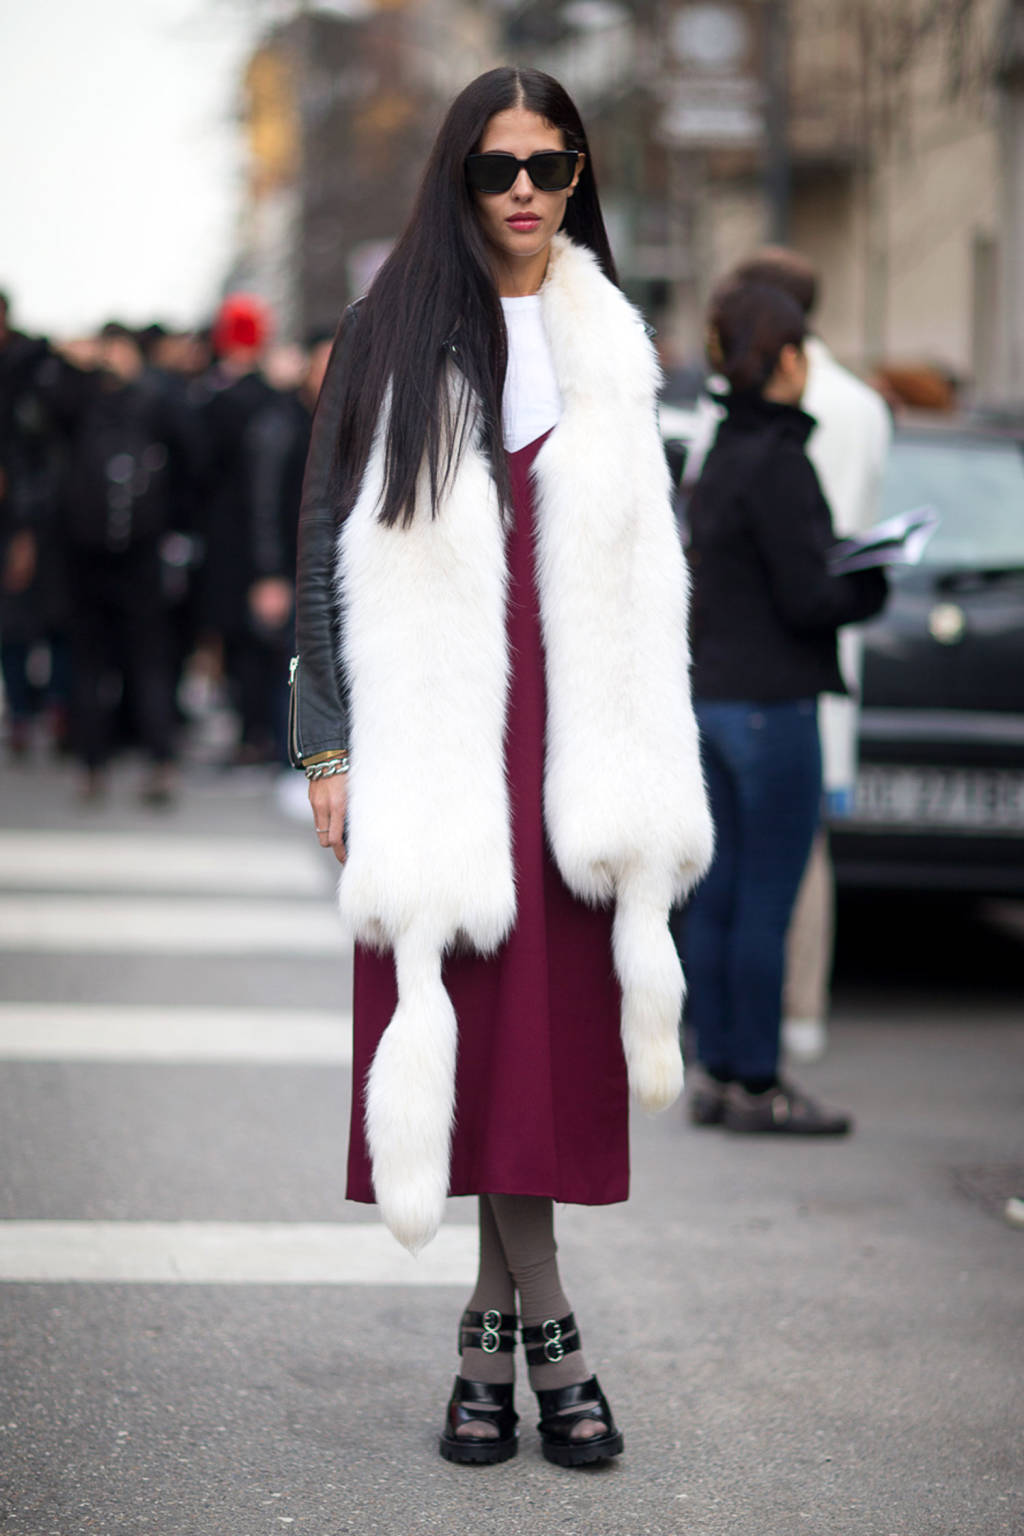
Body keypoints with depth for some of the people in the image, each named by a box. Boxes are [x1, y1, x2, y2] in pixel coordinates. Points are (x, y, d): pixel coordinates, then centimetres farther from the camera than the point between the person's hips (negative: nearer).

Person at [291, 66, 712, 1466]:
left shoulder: (613, 343, 12)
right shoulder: (390, 336, 3)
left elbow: (650, 563, 15)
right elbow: (328, 543, 2)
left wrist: (653, 763, 10)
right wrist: (326, 746, -3)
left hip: (573, 728, 2)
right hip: (436, 729, -2)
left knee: (547, 1024, 0)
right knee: (471, 1025, -4)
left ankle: (493, 1339, 9)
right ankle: (546, 1329, 6)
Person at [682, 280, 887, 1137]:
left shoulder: (723, 455, 12)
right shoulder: (777, 460, -15)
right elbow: (804, 599, -17)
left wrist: (844, 557, 8)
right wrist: (873, 589, 1)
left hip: (715, 700, 9)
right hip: (772, 704, -9)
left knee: (720, 895, 11)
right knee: (766, 904, -2)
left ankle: (717, 1073, 16)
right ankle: (756, 1086, 3)